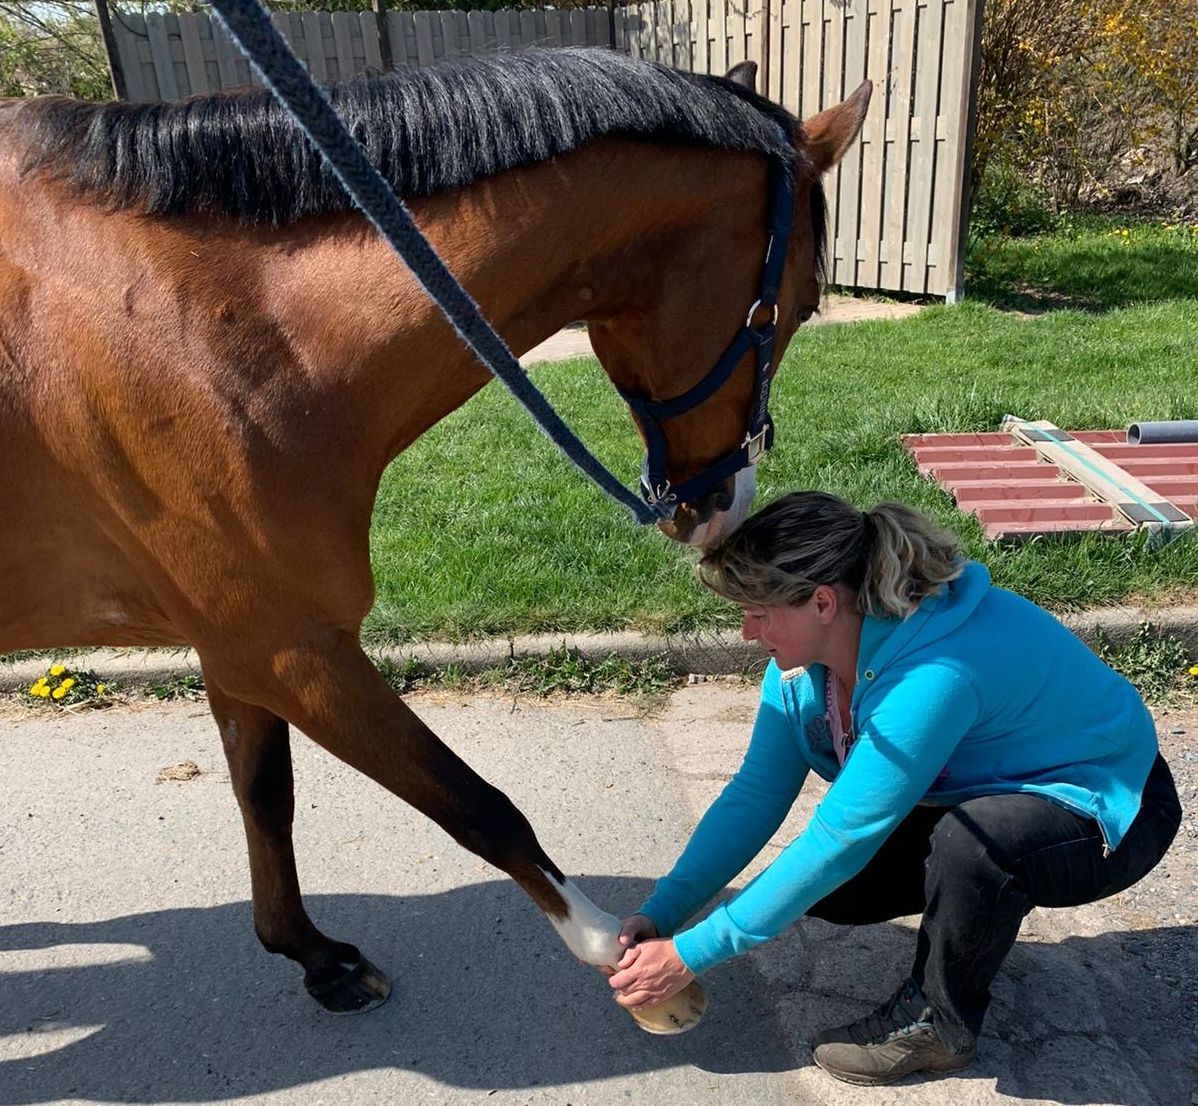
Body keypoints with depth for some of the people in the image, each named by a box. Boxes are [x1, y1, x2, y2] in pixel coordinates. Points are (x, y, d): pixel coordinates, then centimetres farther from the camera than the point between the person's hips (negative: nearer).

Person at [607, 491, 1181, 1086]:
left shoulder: (932, 675, -38)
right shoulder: (806, 655, -14)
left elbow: (839, 842, -34)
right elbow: (754, 795, -10)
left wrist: (691, 954, -28)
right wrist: (659, 914, -16)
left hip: (1108, 809, -6)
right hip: (982, 791, 7)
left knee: (968, 839, -37)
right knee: (822, 889, -9)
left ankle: (941, 1020, -8)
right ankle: (980, 913, 16)